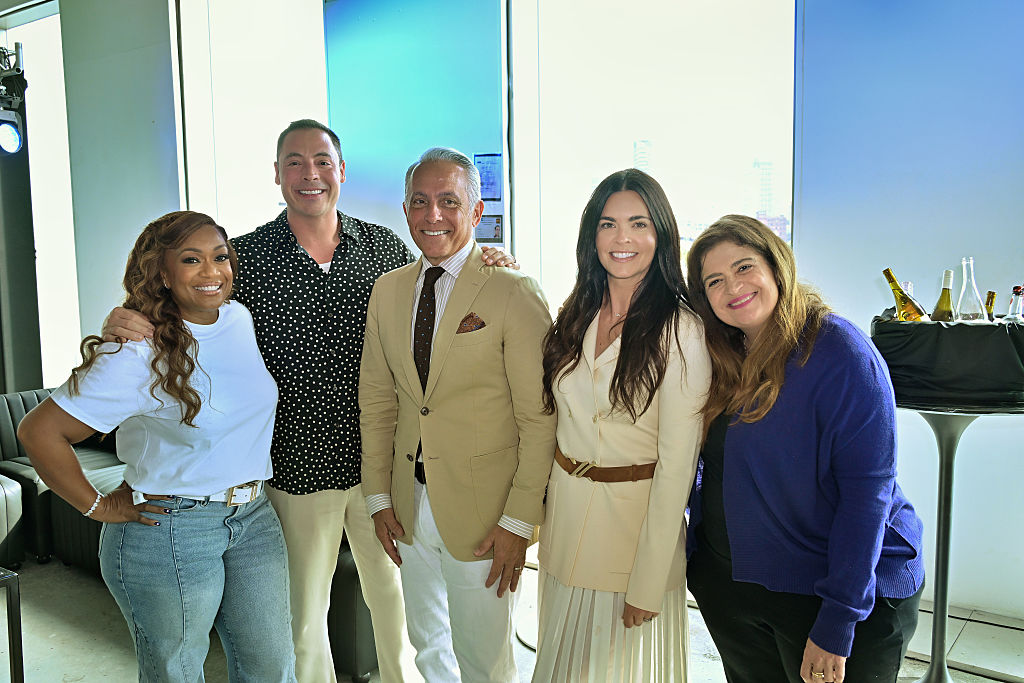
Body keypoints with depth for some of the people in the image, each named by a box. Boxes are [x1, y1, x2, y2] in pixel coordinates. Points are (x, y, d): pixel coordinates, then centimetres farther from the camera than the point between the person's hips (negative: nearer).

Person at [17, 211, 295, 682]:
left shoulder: (242, 320, 1)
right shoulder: (140, 354, -19)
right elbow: (39, 430, -18)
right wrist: (98, 507, -10)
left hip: (254, 519, 6)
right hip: (169, 530, -6)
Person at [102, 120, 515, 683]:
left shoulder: (386, 247, -1)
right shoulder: (245, 257, -6)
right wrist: (130, 327, -18)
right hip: (296, 468, -1)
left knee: (392, 594, 22)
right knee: (304, 613, 16)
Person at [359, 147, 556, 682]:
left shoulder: (515, 292, -13)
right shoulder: (387, 290, 4)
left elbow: (540, 418, -13)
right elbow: (376, 398, 9)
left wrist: (520, 521, -14)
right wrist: (379, 496, 6)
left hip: (482, 514, -5)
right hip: (410, 505, 5)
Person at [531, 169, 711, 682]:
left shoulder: (681, 332, -17)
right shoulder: (576, 315, 2)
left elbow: (676, 466, -17)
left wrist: (647, 585, -16)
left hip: (637, 520, -5)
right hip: (564, 511, 6)